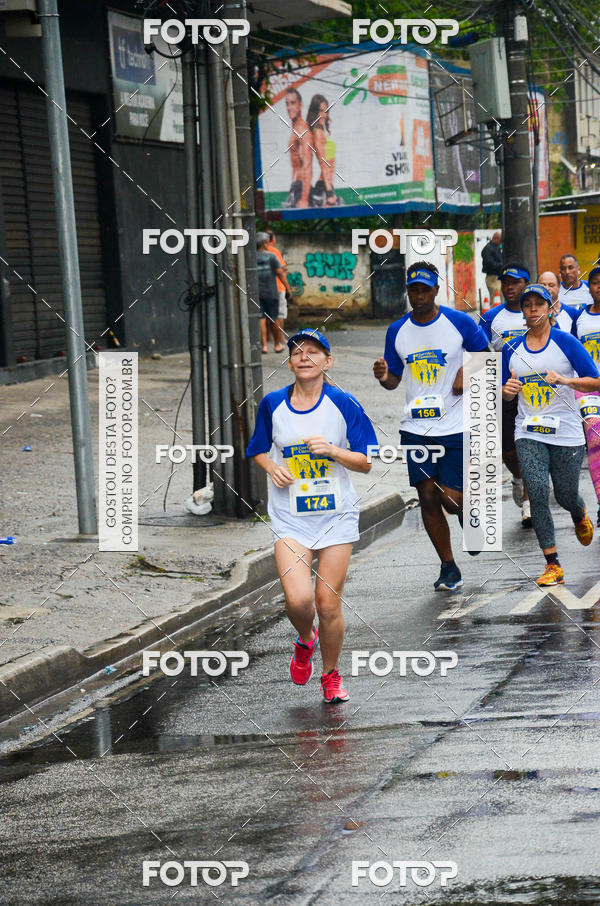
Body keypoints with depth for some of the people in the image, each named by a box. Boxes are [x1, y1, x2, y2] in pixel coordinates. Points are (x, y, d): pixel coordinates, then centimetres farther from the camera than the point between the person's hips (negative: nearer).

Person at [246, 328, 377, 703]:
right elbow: (259, 450, 16)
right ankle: (306, 641, 19)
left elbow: (365, 462, -1)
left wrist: (332, 450, -18)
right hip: (290, 517, 1)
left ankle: (331, 674, 26)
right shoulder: (272, 404, 2)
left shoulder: (344, 404, -4)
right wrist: (272, 467, -6)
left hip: (336, 515, -1)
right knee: (298, 599, -16)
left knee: (329, 604, 2)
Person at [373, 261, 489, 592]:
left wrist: (467, 373, -10)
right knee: (427, 498, 1)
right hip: (415, 428, 3)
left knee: (452, 498, -8)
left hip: (455, 428, -3)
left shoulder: (460, 322, -3)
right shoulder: (397, 331, 6)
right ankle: (449, 568, 14)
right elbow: (394, 379, 13)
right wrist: (383, 377, -9)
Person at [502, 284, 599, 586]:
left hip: (566, 433, -2)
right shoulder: (512, 349, 6)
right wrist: (507, 389, -7)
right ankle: (552, 565, -9)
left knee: (566, 497, 7)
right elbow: (507, 394, 16)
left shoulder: (566, 342, -4)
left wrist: (566, 380, -22)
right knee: (537, 492, -14)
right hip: (529, 434, 2)